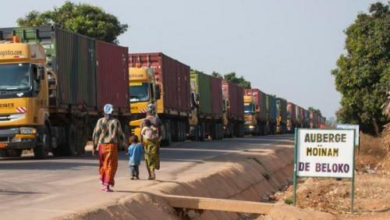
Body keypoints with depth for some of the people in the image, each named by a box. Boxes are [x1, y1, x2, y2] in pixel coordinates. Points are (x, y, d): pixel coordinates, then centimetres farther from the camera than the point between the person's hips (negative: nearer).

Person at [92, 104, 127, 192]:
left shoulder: (100, 121, 1)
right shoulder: (115, 122, 0)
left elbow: (96, 134, -2)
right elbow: (120, 134, 2)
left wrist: (94, 146, 4)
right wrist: (124, 145, 15)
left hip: (102, 145, 2)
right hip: (112, 145, -2)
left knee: (103, 165, 18)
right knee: (111, 166, 0)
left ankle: (103, 183, 26)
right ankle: (107, 185, -9)